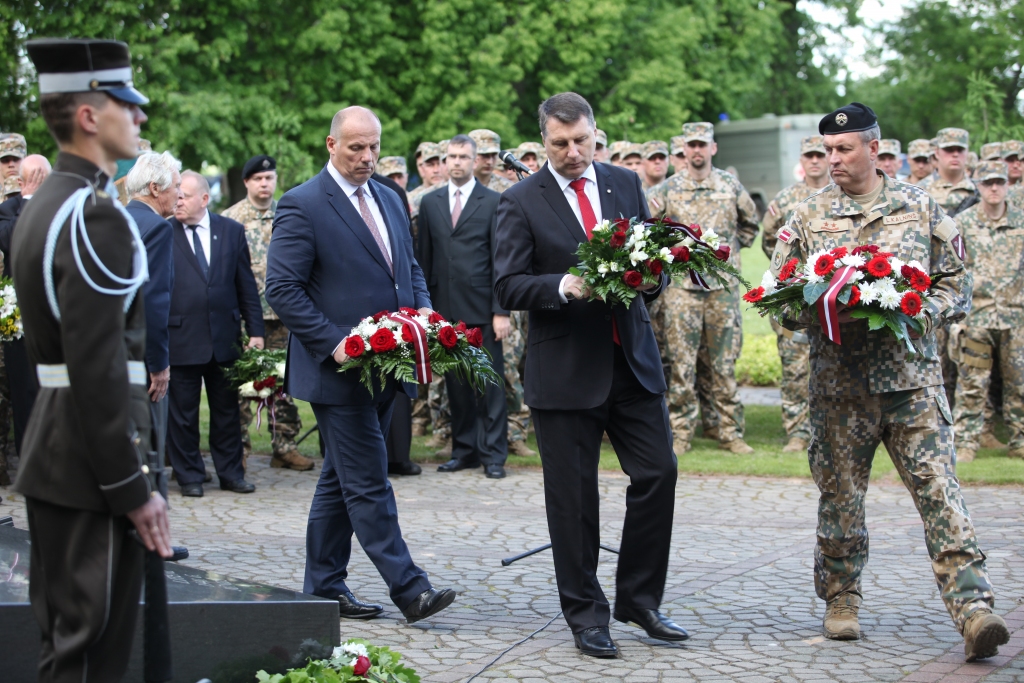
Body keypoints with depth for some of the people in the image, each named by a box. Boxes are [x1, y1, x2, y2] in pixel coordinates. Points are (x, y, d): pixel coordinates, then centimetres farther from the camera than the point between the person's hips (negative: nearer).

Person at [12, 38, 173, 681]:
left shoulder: (44, 204, 13)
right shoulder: (97, 215, -18)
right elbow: (96, 367, -23)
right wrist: (133, 488, -19)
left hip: (52, 453, 10)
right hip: (92, 462, -10)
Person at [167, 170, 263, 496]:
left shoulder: (231, 230, 6)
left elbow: (246, 284, 7)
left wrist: (255, 330, 3)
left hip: (224, 337, 2)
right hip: (180, 338, -2)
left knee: (227, 410, 11)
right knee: (183, 413, 5)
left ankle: (231, 473, 21)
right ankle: (189, 476, 17)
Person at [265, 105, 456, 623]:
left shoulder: (388, 199, 14)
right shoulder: (302, 206, -10)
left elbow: (409, 267, 23)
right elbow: (282, 288, -14)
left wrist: (422, 309, 1)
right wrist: (334, 343, -21)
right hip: (340, 369, -8)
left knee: (341, 478, 14)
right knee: (368, 483, -5)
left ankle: (324, 586, 22)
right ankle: (408, 590, -3)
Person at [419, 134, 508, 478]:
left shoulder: (493, 202, 1)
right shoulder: (430, 202, 12)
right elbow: (425, 258, 13)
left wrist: (501, 310, -9)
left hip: (481, 308, -3)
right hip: (445, 308, 3)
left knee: (489, 382, -1)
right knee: (455, 382, 7)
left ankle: (493, 454, 4)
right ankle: (464, 450, 16)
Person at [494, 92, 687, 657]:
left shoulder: (625, 184, 9)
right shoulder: (520, 202, -3)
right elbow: (508, 287, -9)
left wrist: (650, 279, -9)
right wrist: (565, 287, -25)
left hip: (632, 359, 4)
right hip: (566, 370, -4)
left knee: (658, 473, 1)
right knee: (573, 496, 3)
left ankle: (638, 599, 18)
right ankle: (586, 616, 16)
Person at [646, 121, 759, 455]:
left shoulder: (730, 185, 7)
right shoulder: (667, 189, 2)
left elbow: (750, 222, 22)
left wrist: (733, 246, 14)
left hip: (724, 287, 1)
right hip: (681, 287, -1)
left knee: (725, 364, 5)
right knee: (681, 364, -1)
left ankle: (730, 433, 11)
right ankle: (681, 433, 6)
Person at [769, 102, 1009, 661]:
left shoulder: (921, 208, 6)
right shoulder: (807, 218, 7)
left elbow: (956, 284, 7)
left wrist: (917, 313, -11)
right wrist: (821, 311, -12)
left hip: (912, 378, -1)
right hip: (838, 382, 1)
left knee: (939, 491, -8)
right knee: (840, 494, 8)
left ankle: (973, 610, -12)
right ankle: (841, 602, 24)